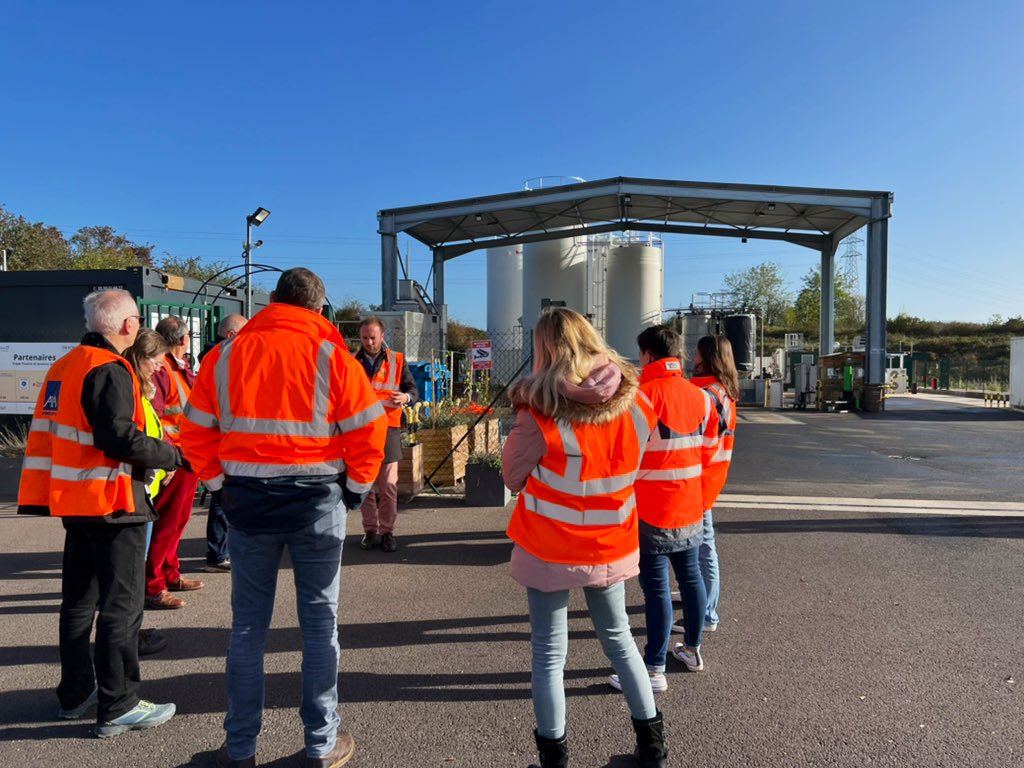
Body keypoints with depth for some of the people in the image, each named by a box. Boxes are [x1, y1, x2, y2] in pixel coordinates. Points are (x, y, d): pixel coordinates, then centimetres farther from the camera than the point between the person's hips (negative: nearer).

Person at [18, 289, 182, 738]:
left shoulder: (64, 367, 12)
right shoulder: (109, 370, -17)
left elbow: (67, 433, 16)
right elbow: (120, 440, -24)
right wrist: (174, 455, -14)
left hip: (74, 498, 9)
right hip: (110, 503, -9)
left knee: (79, 600, 18)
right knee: (121, 606, 0)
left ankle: (75, 694, 31)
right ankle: (118, 708, 8)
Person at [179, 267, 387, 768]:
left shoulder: (226, 354, 2)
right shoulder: (330, 354, -6)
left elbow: (195, 432, 3)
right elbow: (368, 430, -10)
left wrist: (220, 483, 11)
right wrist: (356, 487, 3)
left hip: (247, 501, 2)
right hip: (317, 501, -2)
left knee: (248, 624, 15)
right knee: (319, 620, 11)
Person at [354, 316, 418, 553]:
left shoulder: (397, 360, 7)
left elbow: (413, 389, 7)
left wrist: (406, 397, -16)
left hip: (388, 428, -1)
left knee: (389, 484, -3)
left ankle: (387, 531, 8)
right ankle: (370, 530, 16)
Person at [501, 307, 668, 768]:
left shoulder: (540, 416, -21)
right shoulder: (636, 406, -8)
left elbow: (513, 478, -7)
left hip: (549, 552, -4)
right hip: (612, 548, 4)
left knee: (549, 654, 11)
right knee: (618, 638, 24)